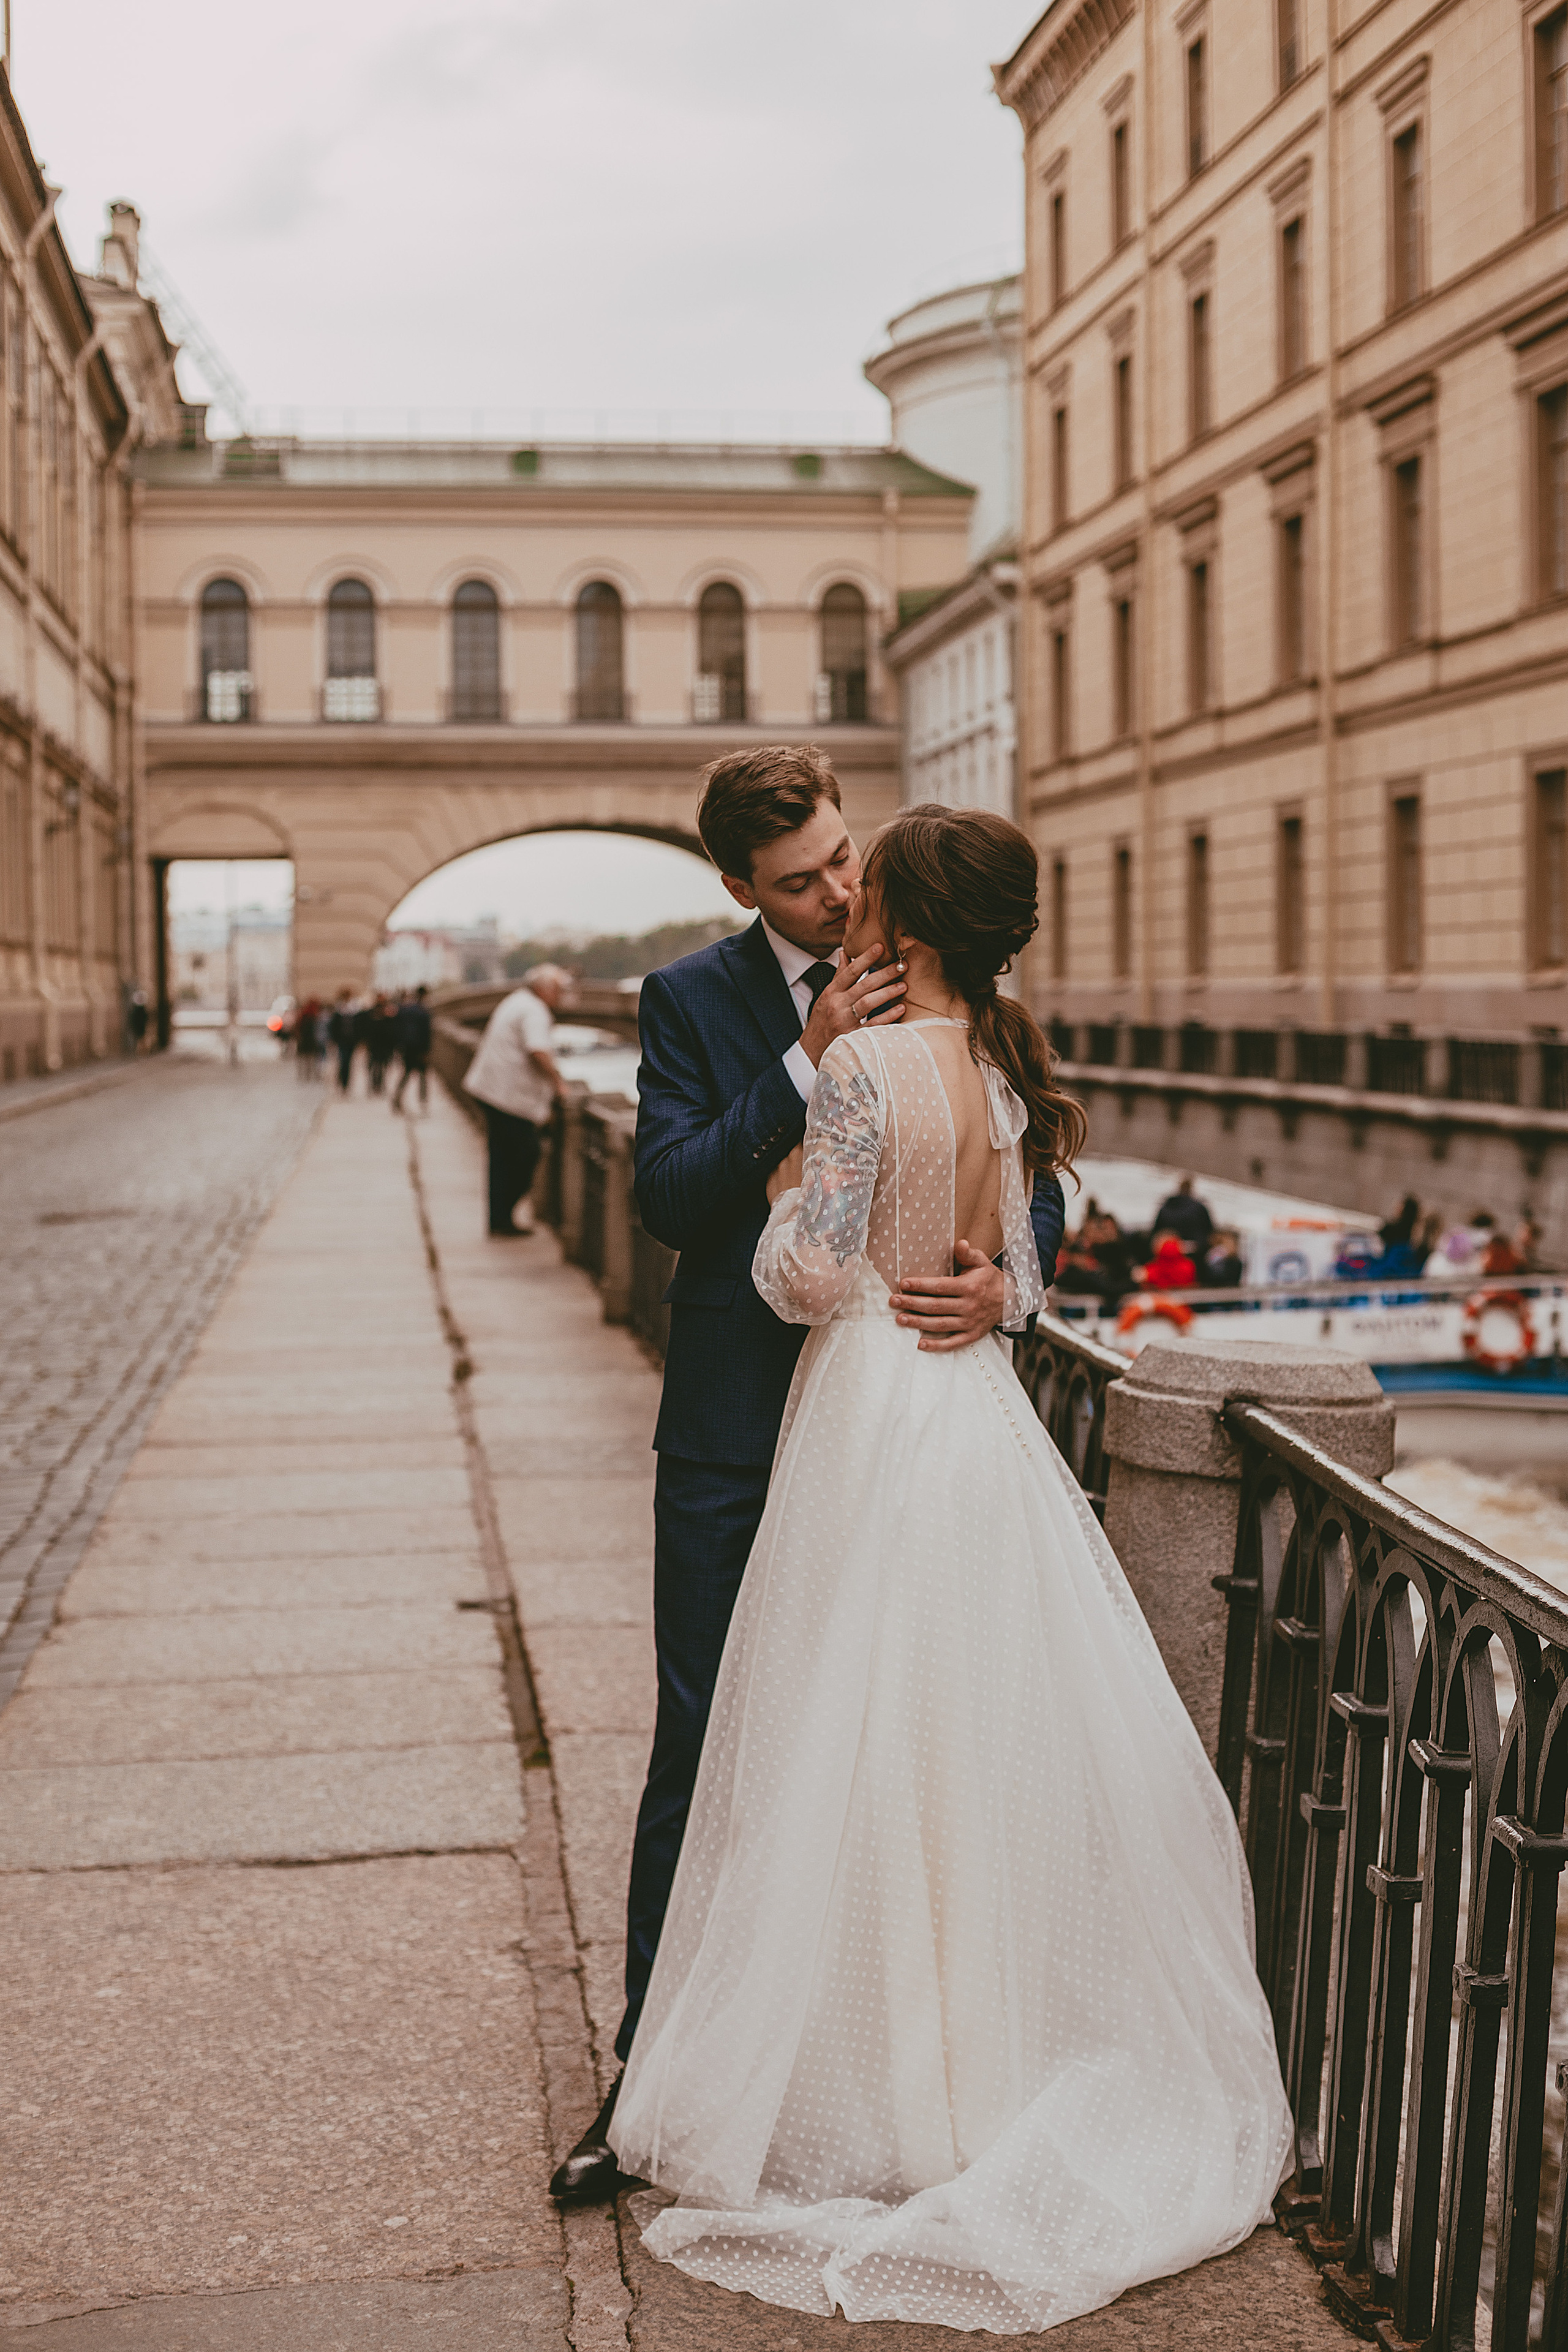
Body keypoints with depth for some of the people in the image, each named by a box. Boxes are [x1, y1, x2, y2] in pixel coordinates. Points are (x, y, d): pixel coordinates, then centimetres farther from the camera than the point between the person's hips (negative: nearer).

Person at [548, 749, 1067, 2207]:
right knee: (700, 1750, 4)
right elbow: (668, 1197, -12)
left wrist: (1005, 1280, -19)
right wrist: (808, 1065, -21)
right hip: (736, 1427, -1)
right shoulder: (690, 1001, 0)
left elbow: (1036, 1185, 3)